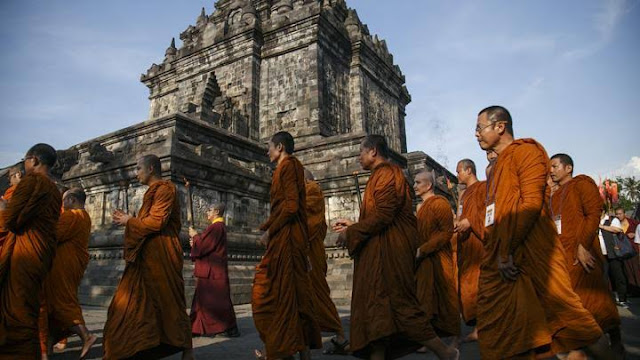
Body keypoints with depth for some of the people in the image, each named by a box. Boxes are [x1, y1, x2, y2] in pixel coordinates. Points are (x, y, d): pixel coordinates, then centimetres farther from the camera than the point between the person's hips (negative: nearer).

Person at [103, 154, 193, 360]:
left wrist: (129, 221, -5)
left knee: (168, 303, -2)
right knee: (136, 302, 8)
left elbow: (156, 222, -18)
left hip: (160, 256, -9)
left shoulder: (164, 189, -9)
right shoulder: (154, 192, 20)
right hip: (147, 256, 9)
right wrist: (128, 220, 9)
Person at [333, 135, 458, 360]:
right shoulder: (380, 176, 20)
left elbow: (382, 216, -20)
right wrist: (352, 226, 18)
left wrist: (351, 233, -12)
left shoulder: (386, 174, -10)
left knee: (397, 303, -5)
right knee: (377, 307, 8)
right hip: (379, 254, 10)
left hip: (389, 252, -10)